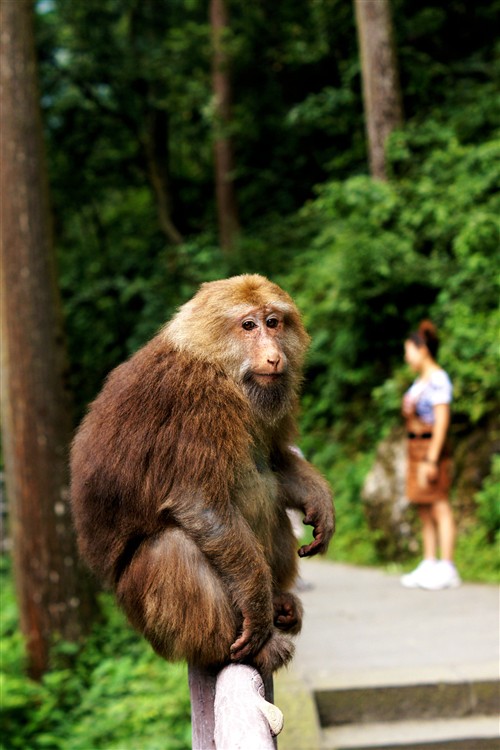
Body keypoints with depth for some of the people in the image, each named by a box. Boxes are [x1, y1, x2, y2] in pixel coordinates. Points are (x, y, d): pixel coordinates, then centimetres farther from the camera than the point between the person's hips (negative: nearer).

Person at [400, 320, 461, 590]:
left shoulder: (438, 380, -13)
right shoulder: (420, 381, 15)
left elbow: (442, 421, -18)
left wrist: (431, 459, -21)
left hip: (432, 447, -9)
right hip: (416, 448, 10)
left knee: (440, 508, -7)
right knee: (424, 511, 11)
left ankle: (446, 570, -4)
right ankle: (428, 566, 15)